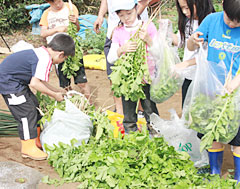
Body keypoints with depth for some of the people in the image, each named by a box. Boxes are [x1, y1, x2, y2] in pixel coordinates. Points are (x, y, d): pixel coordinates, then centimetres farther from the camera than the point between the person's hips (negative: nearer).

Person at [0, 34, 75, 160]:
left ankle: (36, 140, 28)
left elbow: (38, 80, 13)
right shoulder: (45, 59, -23)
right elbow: (34, 83, -28)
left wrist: (56, 90, 15)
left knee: (34, 106, 17)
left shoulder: (41, 52, 7)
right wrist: (54, 95, -17)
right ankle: (28, 148, 2)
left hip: (13, 80, 11)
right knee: (26, 112, -7)